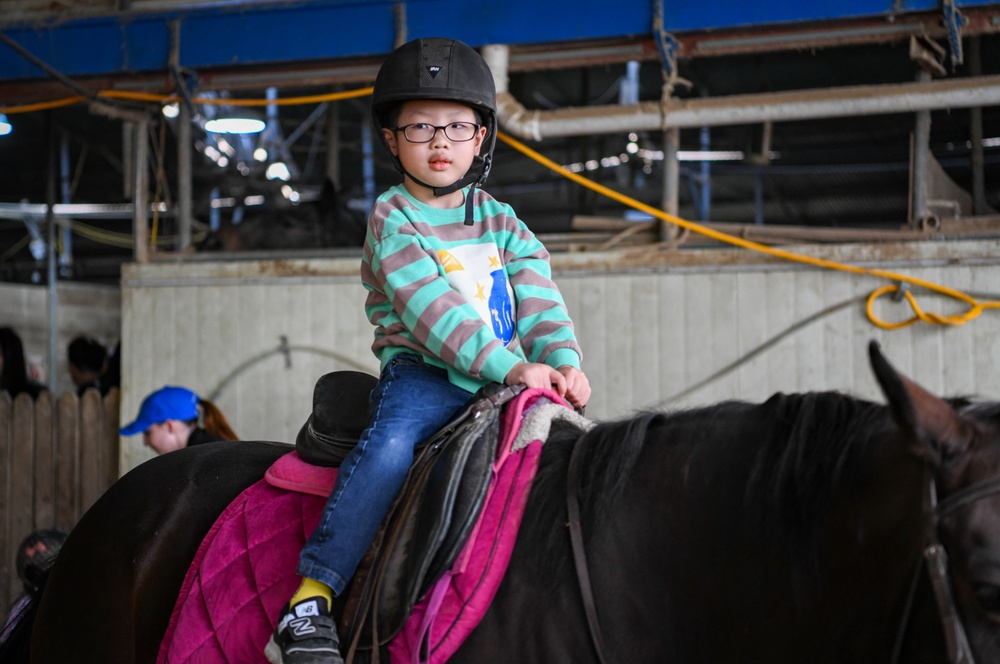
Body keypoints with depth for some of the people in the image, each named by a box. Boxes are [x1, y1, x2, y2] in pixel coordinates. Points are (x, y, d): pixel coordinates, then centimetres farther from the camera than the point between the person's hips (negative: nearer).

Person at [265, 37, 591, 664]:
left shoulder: (501, 222, 16)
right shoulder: (392, 219, -1)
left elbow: (538, 300, 5)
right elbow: (432, 310, -14)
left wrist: (564, 362, -16)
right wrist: (512, 367, -24)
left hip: (505, 379, 5)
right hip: (422, 374, -5)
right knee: (389, 445, -33)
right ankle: (310, 600, -30)